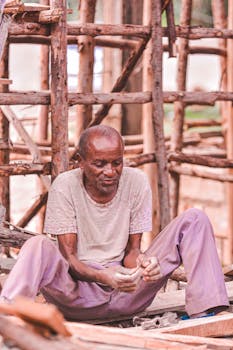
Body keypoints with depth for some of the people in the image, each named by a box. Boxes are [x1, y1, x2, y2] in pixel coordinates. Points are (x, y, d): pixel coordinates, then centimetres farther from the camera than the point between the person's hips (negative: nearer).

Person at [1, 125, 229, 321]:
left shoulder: (137, 182, -2)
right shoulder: (65, 186, -9)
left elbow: (131, 250, 1)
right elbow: (68, 255, -12)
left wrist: (141, 262, -25)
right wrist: (102, 276, -33)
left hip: (127, 295, 3)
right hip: (80, 294, -3)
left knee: (194, 219, -10)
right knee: (38, 246, -33)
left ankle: (201, 316, -22)